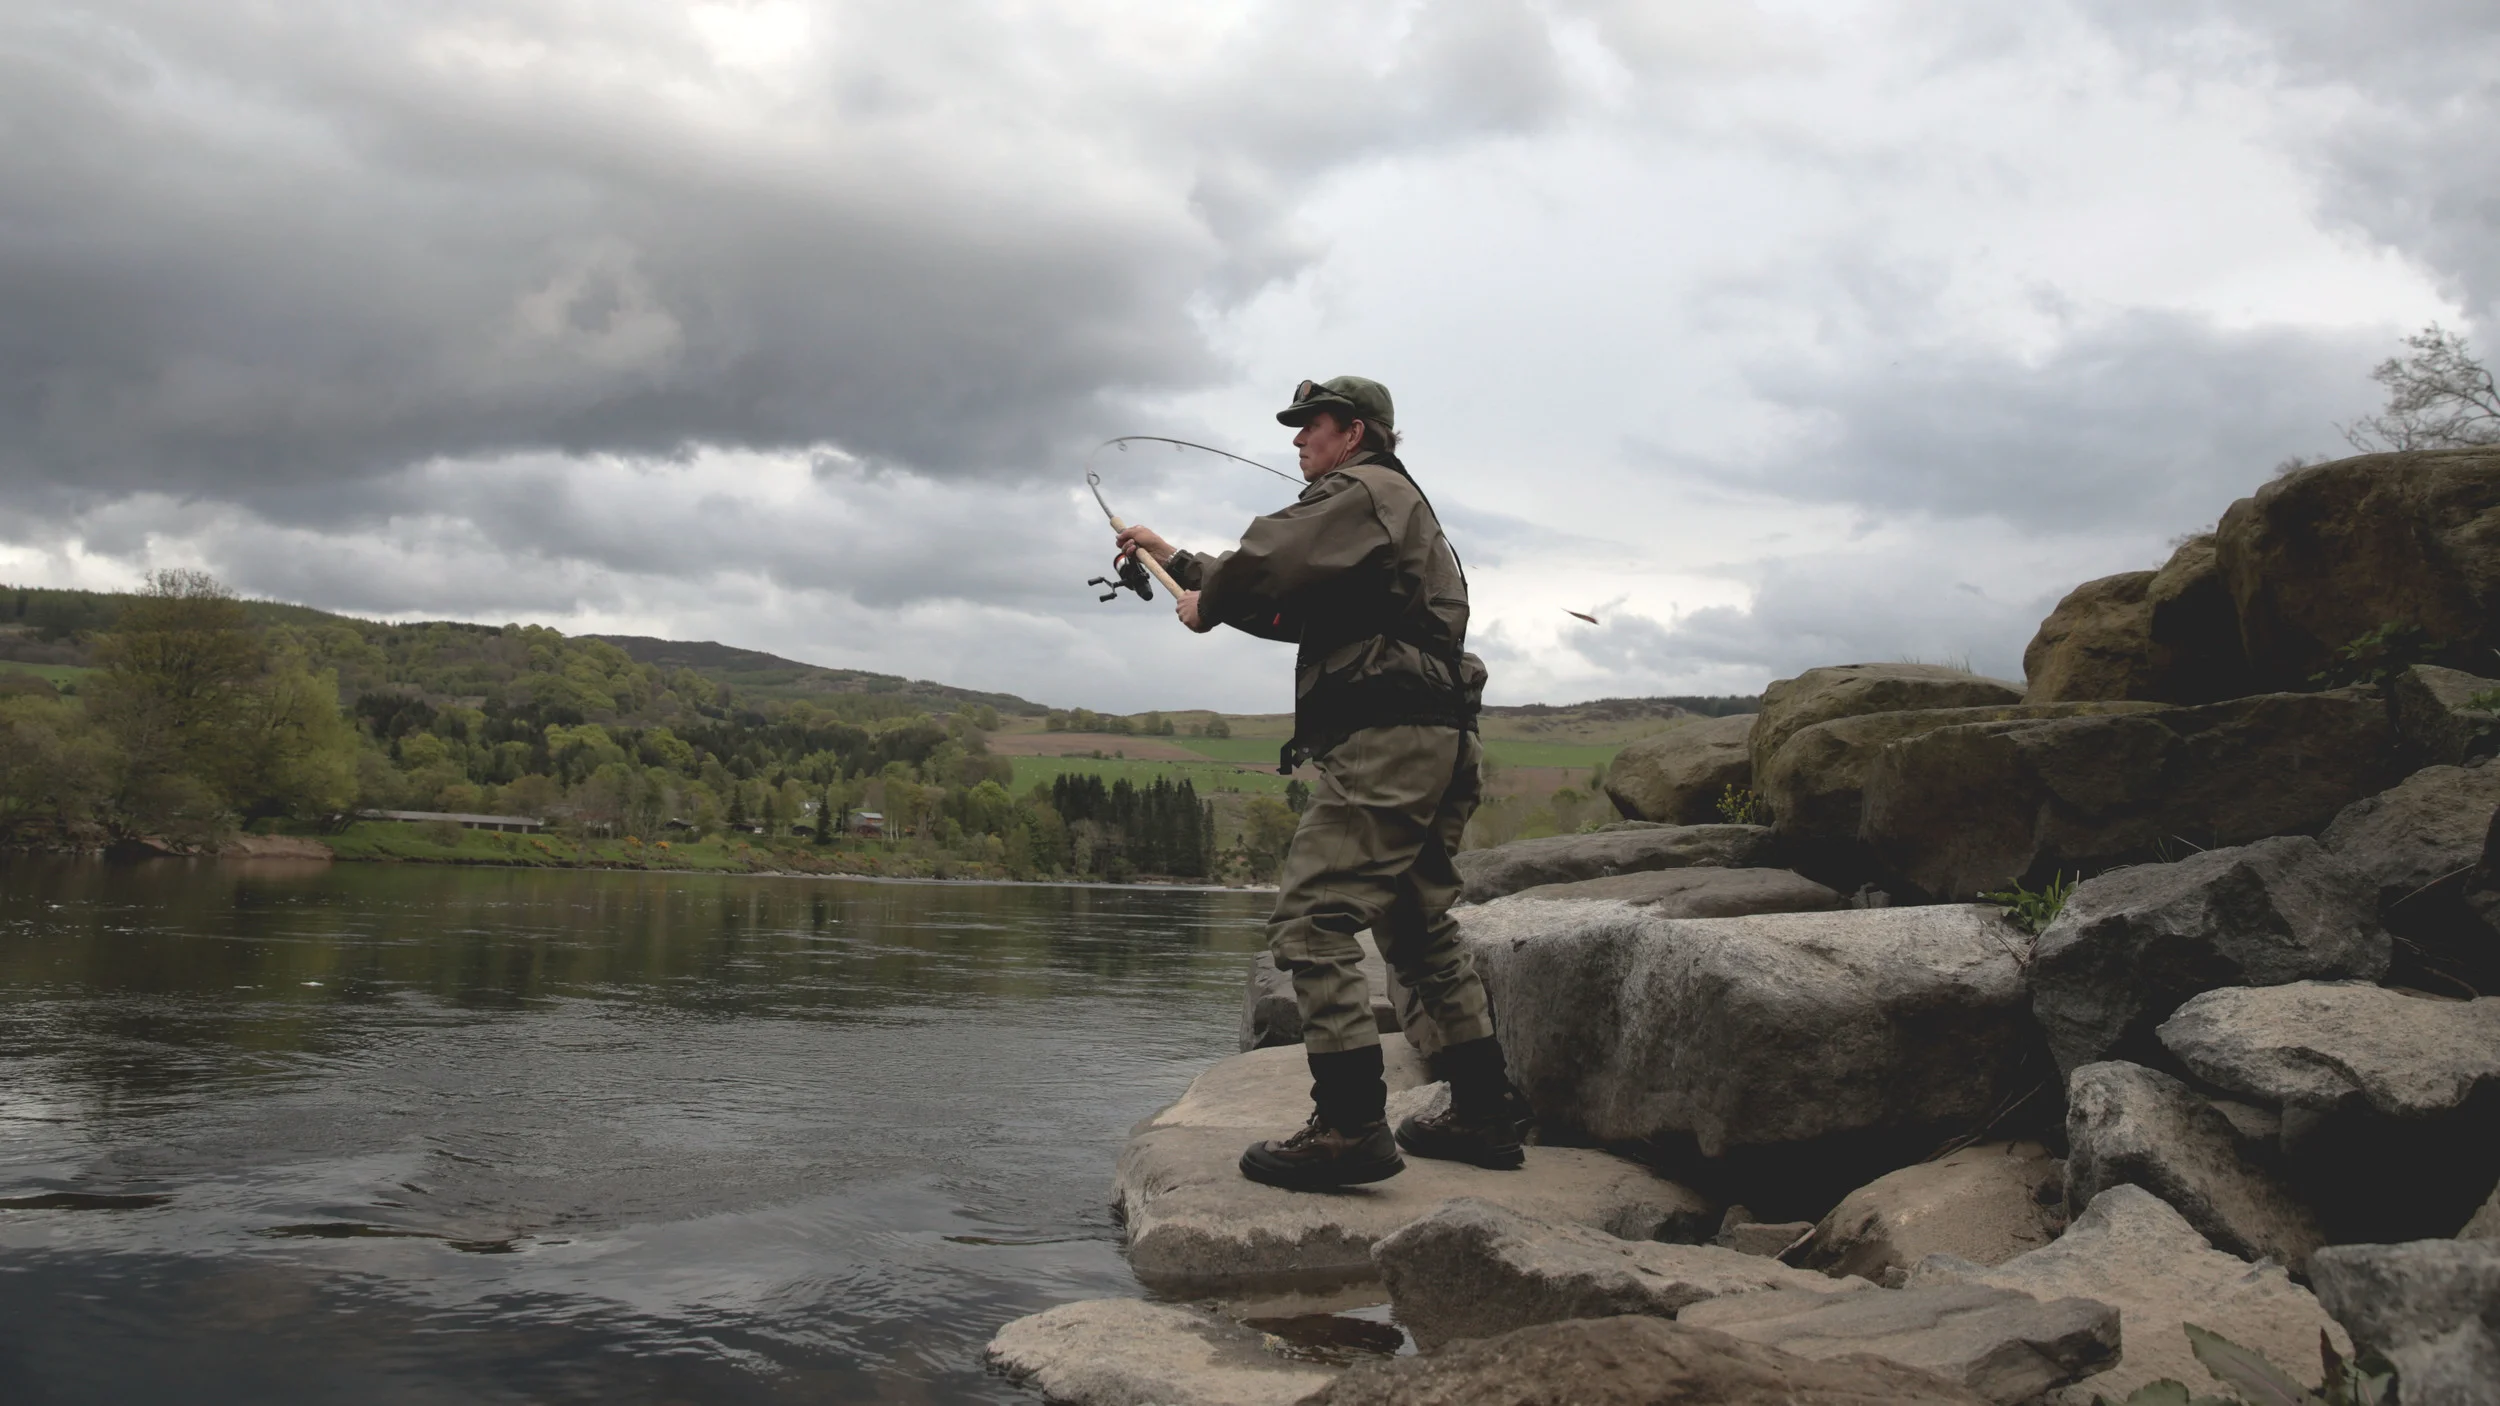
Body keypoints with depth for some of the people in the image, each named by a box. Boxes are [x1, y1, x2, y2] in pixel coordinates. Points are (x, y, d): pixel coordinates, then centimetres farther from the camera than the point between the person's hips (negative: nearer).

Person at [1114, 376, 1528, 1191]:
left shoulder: (1365, 492, -4)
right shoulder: (1395, 510, 29)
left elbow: (1264, 565, -18)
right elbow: (1285, 604, 30)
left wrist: (1205, 604, 3)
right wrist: (1174, 559, 30)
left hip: (1385, 740, -11)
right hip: (1434, 745, 11)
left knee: (1313, 919, -15)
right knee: (1421, 928, 16)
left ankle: (1351, 1126, -20)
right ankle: (1484, 1115, 20)